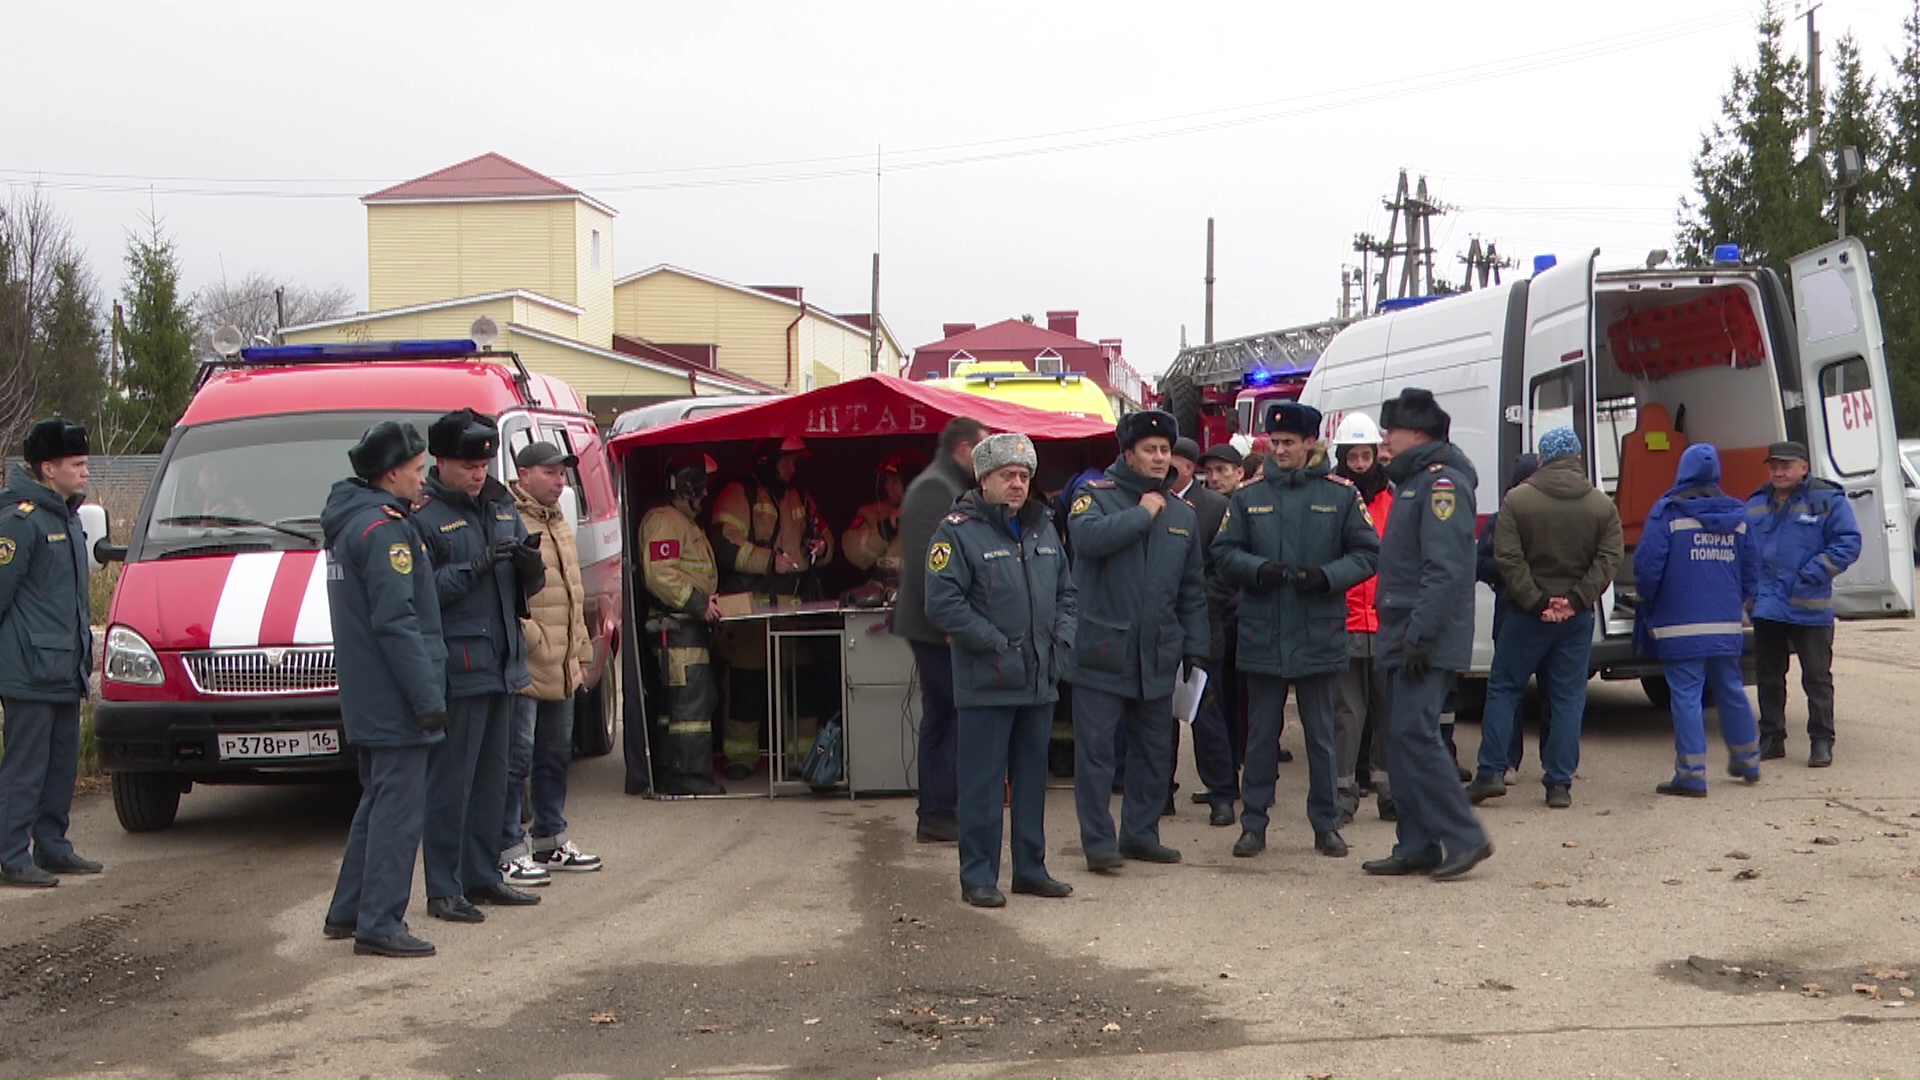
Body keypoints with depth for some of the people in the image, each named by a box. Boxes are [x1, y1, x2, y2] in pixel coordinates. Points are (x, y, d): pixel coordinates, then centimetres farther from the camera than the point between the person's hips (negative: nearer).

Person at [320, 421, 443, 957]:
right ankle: (379, 924, -4)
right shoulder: (384, 528, -17)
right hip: (394, 702, -10)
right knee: (398, 810, -6)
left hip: (366, 702, 10)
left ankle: (347, 911, 25)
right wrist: (427, 697, -20)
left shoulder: (348, 521, 15)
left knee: (377, 803, 19)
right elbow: (395, 622, -21)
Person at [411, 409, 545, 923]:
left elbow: (528, 586, 18)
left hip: (501, 663, 8)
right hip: (456, 665, -8)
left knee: (491, 775, 14)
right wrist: (477, 566, -24)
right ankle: (443, 889, 1)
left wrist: (531, 565, -5)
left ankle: (482, 875, 24)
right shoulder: (422, 515, -9)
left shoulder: (500, 505, 14)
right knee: (451, 780, -4)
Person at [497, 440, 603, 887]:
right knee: (516, 759, -5)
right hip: (522, 666, -9)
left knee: (556, 756, 18)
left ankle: (551, 839, 30)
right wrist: (529, 637, -21)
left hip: (561, 668, 9)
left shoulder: (560, 525, 18)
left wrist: (580, 652, 23)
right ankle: (510, 851, 0)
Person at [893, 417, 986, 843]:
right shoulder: (935, 489, -14)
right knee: (966, 713, -9)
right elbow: (927, 563, -23)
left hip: (941, 628, 11)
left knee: (940, 718, 12)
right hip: (939, 629, -11)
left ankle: (935, 816, 16)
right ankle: (939, 812, -6)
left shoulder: (949, 487, 19)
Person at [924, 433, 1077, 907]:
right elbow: (942, 603, -15)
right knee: (982, 781, -2)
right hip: (986, 682, -7)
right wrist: (997, 645, -16)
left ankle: (1031, 868, 23)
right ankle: (978, 876, 5)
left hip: (1040, 678, 7)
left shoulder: (1043, 529, 14)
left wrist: (1061, 637, 4)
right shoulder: (958, 532, -8)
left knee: (1033, 777, 13)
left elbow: (1066, 591, 21)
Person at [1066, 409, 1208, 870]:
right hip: (1100, 653, -5)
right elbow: (1089, 537, -26)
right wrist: (1143, 513, -15)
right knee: (1096, 749, -3)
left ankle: (1141, 833, 22)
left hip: (1157, 655, 5)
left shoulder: (1182, 513, 13)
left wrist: (1196, 650, 11)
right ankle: (1098, 840, 3)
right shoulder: (1095, 497, -2)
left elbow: (1193, 590, 16)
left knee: (1155, 751, 11)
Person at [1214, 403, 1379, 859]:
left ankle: (1326, 824, 19)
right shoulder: (1249, 496, 5)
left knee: (1321, 735, 8)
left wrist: (1328, 576, -16)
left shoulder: (1340, 495, 1)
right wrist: (1257, 570, -15)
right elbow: (1224, 550, 5)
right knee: (1261, 733, 7)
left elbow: (1368, 553, 1)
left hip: (1319, 634, -1)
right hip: (1262, 634, 1)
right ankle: (1254, 824, 15)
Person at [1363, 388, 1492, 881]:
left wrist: (1419, 636, -25)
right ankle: (1417, 846, 14)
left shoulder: (1442, 484, -13)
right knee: (1403, 738, 10)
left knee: (1413, 733, -14)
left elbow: (1445, 569, -22)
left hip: (1429, 642, -10)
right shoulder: (1412, 482, 19)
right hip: (1406, 640, 10)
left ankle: (1464, 837, -7)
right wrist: (1399, 633, 17)